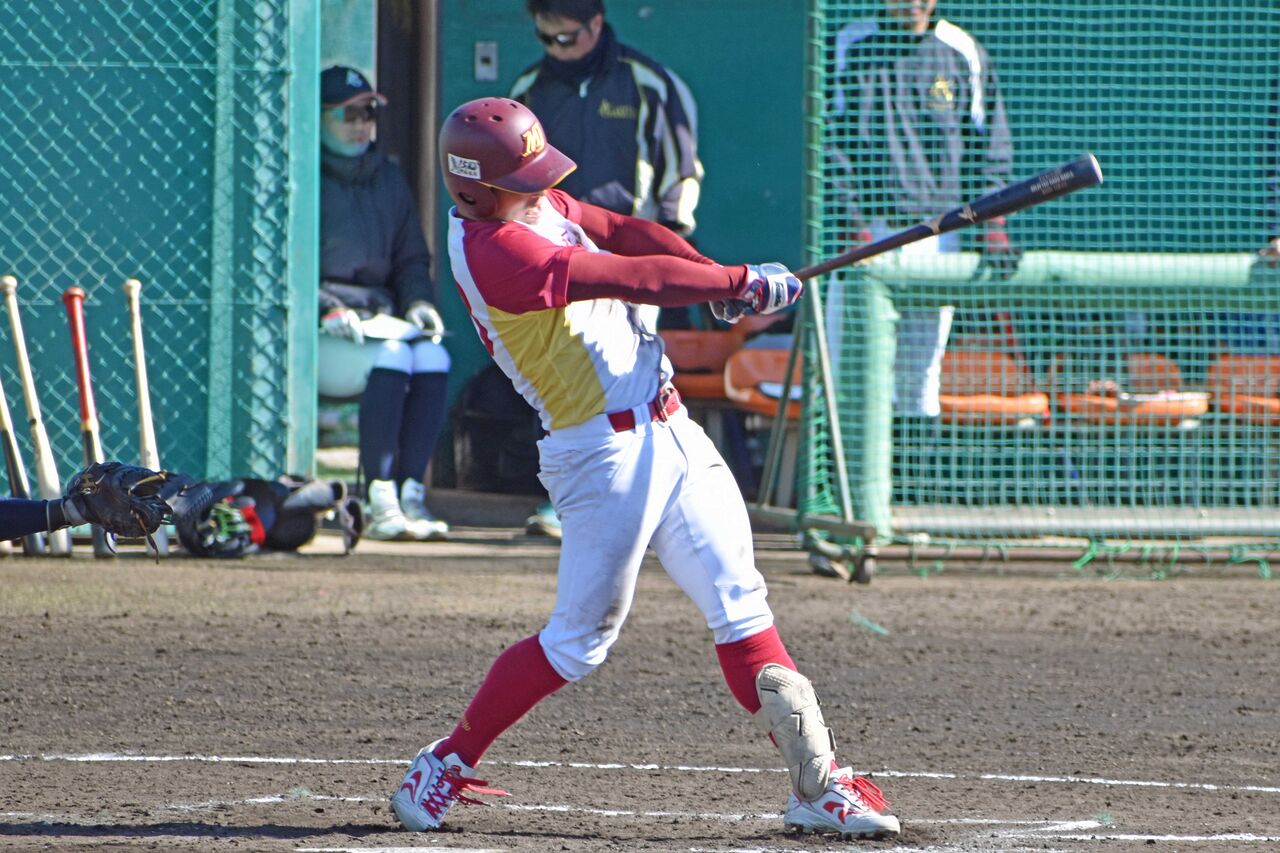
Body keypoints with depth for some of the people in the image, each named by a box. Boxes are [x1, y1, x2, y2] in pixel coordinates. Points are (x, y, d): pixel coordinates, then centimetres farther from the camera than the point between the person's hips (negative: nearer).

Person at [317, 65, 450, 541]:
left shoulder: (387, 180, 20)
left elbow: (412, 259, 25)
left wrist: (418, 301, 5)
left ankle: (411, 495, -25)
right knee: (391, 358, -33)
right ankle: (381, 503, -34)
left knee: (433, 359, -25)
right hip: (315, 327, -6)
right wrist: (329, 308, -19)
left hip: (382, 316, 6)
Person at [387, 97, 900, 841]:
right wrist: (740, 282, -16)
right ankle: (448, 764, 13)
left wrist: (721, 280, -9)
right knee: (582, 639, -3)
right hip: (607, 451, -9)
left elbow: (626, 232, 6)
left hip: (667, 430, 9)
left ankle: (819, 782, 4)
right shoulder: (493, 251, -19)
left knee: (742, 609, 4)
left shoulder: (537, 207, 10)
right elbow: (627, 278, -21)